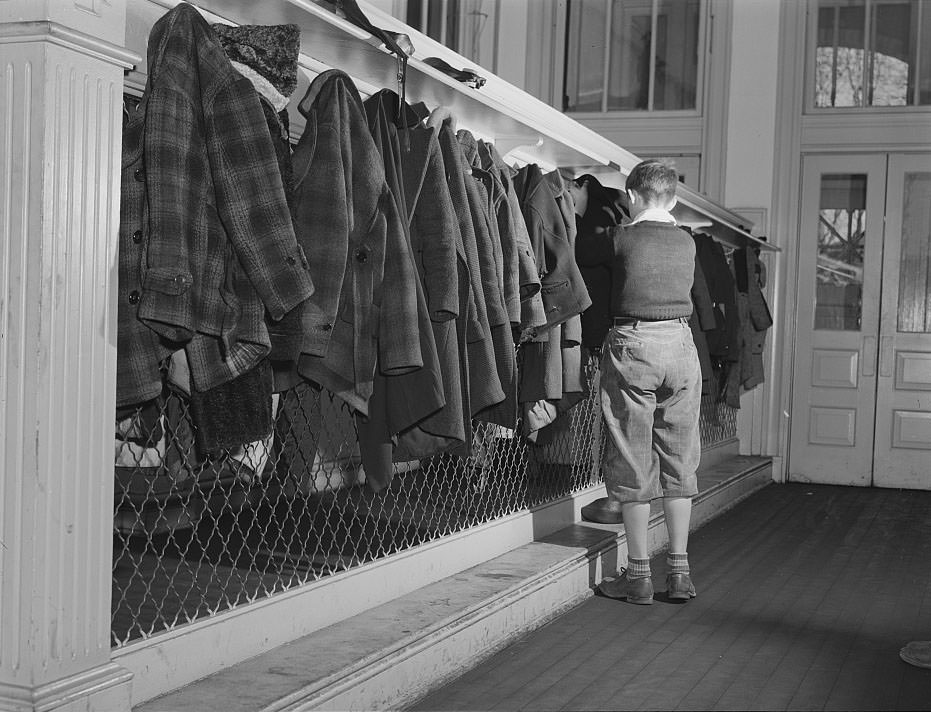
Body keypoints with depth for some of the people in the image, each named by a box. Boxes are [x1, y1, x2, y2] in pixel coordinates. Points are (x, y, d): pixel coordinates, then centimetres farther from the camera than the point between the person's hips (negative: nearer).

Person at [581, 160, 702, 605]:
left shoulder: (622, 238, -4)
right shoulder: (687, 243, 7)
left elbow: (581, 260, 8)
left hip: (633, 345, -4)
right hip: (681, 343, 4)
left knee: (634, 463, 2)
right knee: (679, 462, 9)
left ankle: (638, 574, 6)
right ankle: (679, 571, 13)